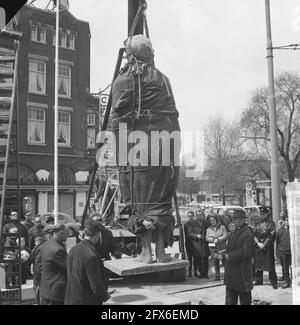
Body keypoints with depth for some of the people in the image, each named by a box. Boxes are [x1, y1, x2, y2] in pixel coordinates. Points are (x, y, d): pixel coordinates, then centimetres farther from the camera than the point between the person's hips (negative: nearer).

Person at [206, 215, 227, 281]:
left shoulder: (222, 227, 2)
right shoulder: (208, 229, 10)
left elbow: (225, 236, -7)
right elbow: (207, 238, 1)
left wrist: (218, 239, -17)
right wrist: (213, 239, -17)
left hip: (222, 248, -3)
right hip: (214, 248, 3)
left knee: (224, 262, -4)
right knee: (216, 263, 6)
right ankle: (217, 276, 14)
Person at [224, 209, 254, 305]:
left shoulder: (247, 234, -18)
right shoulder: (235, 231, 11)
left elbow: (245, 251, -25)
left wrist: (230, 256, -19)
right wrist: (227, 253, 3)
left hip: (242, 271, -9)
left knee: (245, 297, 8)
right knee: (230, 295, 14)